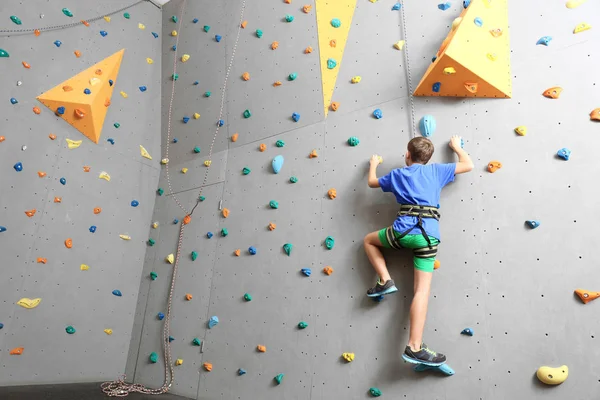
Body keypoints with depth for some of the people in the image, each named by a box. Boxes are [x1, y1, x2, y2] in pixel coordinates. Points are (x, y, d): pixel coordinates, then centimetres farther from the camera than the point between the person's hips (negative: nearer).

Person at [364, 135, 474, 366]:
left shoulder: (396, 174, 17)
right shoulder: (436, 170, 17)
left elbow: (372, 182, 33)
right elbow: (468, 165, 24)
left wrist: (373, 164, 52)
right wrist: (456, 146, 41)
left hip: (404, 230, -1)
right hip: (429, 235, 1)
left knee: (369, 240, 28)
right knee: (422, 290, -2)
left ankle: (385, 281, 12)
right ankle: (415, 347, -9)